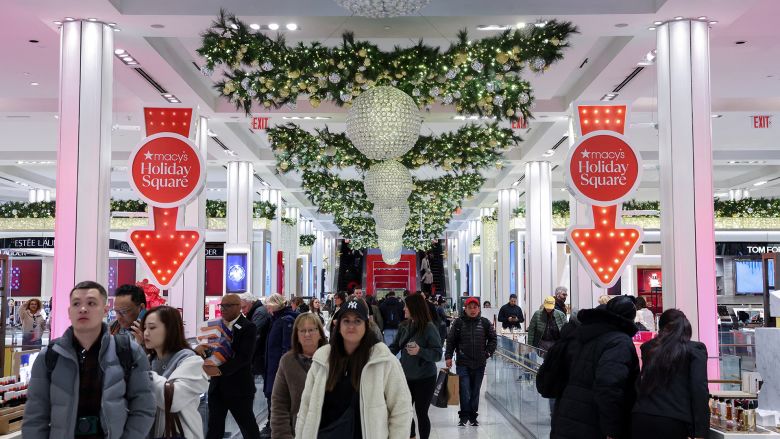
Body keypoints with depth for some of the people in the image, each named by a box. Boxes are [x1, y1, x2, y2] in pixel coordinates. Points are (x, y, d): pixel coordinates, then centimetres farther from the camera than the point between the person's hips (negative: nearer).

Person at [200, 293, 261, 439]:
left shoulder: (248, 327, -11)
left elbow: (244, 356, -21)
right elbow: (209, 349, 9)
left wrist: (220, 370, -31)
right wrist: (199, 348, -15)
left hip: (239, 386, -5)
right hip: (217, 386, 5)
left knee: (248, 427, 8)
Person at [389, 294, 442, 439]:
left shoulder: (429, 327, -15)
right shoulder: (404, 326, 2)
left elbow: (438, 354, -16)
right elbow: (394, 347, 6)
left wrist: (420, 351, -30)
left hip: (424, 378, -5)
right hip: (406, 376, 6)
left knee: (421, 413, 3)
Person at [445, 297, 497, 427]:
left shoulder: (485, 323, 4)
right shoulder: (459, 322, 0)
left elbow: (493, 339, 13)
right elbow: (451, 340, 4)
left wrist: (488, 352, 3)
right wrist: (448, 356, -3)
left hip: (480, 364, 2)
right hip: (463, 363, -2)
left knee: (475, 391, 10)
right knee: (464, 391, -7)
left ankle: (473, 417, 19)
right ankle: (464, 416, 4)